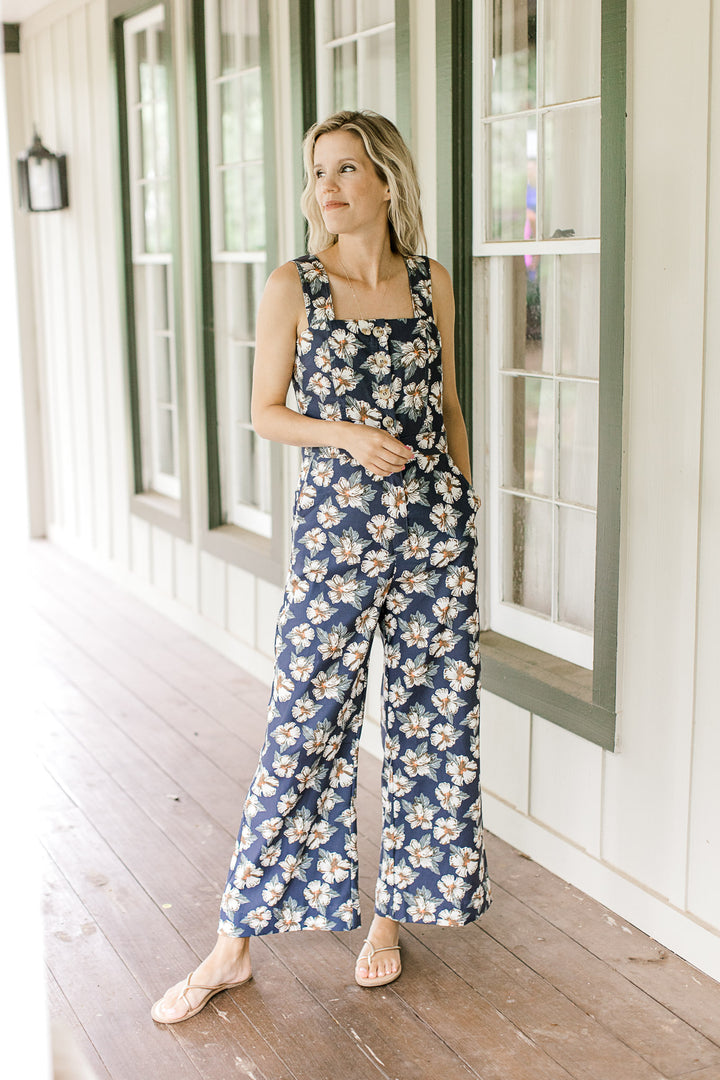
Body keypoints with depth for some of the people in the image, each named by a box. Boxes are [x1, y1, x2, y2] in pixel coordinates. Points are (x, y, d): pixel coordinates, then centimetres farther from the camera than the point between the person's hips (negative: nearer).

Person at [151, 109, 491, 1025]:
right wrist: (345, 435, -16)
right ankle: (236, 942, 12)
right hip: (335, 522, -3)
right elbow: (265, 411, 1)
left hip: (435, 521, 3)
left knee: (431, 718, 8)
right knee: (307, 724, -1)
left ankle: (393, 911, 27)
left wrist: (461, 504, 13)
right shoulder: (292, 288, -3)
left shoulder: (432, 284, 5)